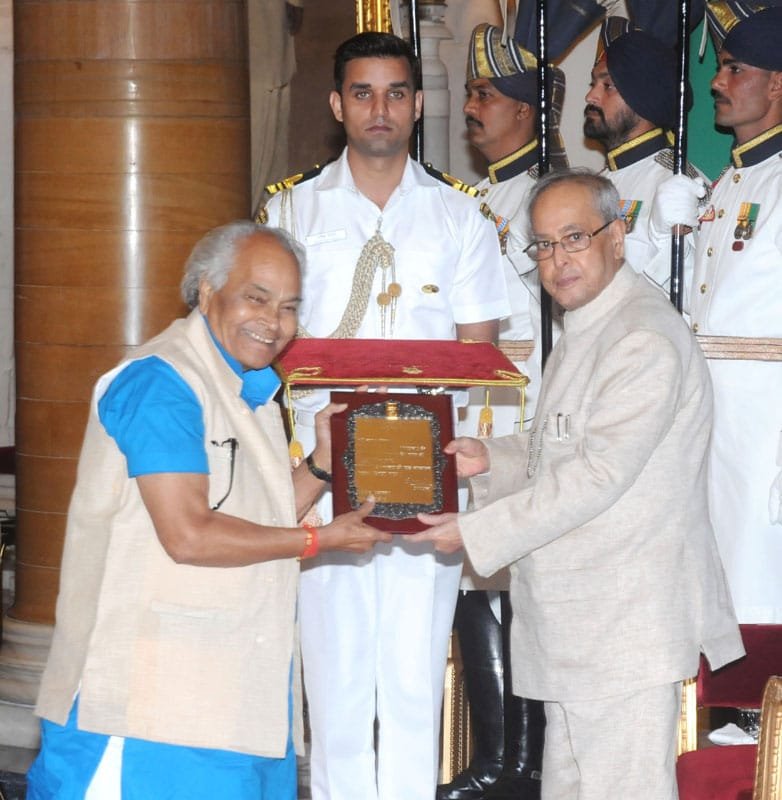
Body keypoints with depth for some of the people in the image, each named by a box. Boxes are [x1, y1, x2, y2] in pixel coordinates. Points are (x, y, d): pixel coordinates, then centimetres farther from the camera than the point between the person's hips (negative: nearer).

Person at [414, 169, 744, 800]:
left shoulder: (647, 341, -18)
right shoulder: (583, 333, 17)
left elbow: (600, 475, -22)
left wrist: (475, 533, -18)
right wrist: (491, 459, 6)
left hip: (626, 624, -10)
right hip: (577, 615, 10)